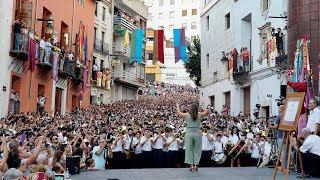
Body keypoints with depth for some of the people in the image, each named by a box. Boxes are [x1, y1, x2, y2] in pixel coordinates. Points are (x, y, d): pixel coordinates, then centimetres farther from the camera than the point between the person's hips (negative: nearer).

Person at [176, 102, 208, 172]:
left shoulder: (187, 115, -2)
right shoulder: (199, 115, 0)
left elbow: (179, 112, 14)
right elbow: (206, 112, 20)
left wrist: (177, 106, 31)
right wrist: (204, 106, 38)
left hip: (189, 133, 0)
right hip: (197, 133, 0)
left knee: (189, 149, 6)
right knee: (197, 150, 8)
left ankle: (191, 165, 3)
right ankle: (195, 165, 6)